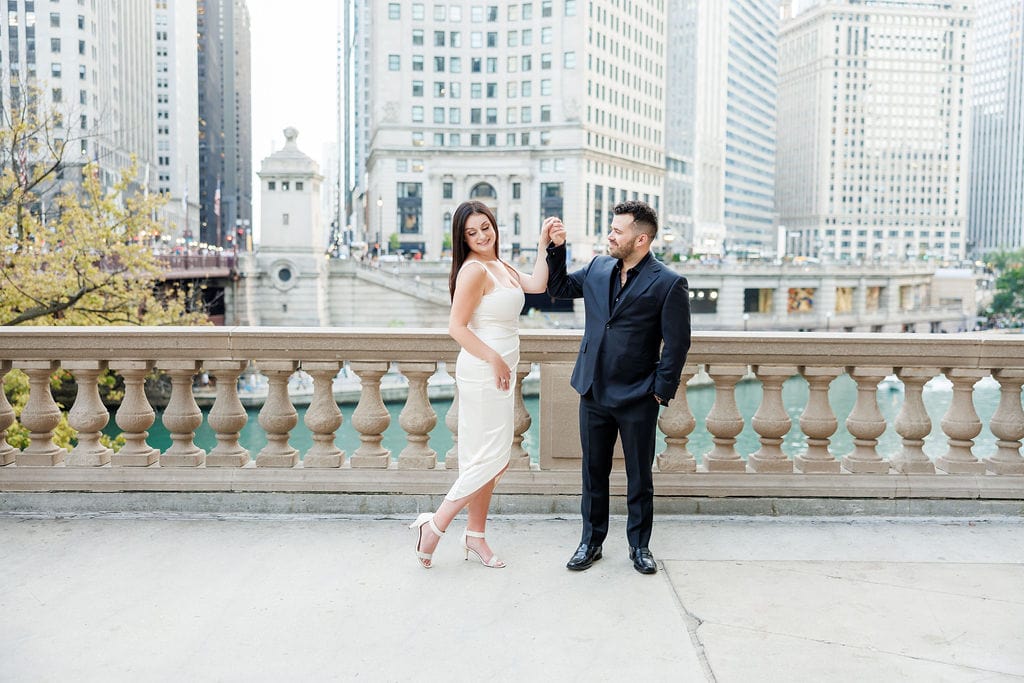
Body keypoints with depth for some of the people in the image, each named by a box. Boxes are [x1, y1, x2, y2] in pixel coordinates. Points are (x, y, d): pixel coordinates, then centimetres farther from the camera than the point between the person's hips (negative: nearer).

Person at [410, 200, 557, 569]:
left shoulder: (500, 266, 16)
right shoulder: (474, 270, -14)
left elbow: (536, 284, 7)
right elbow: (457, 326, -18)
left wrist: (544, 244, 4)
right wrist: (495, 359, -20)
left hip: (501, 371, 10)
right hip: (482, 372, -10)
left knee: (491, 459, 13)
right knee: (490, 457, -8)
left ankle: (475, 536, 22)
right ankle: (434, 525, 1)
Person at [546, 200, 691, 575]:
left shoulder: (669, 284, -10)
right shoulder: (597, 269, 5)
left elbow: (677, 344, -8)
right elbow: (558, 288, 19)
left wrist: (661, 391, -9)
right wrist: (556, 249, 5)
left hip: (637, 399, -4)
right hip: (594, 393, 4)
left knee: (639, 478, 10)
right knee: (593, 473, 14)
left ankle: (639, 546, 26)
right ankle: (591, 541, 28)